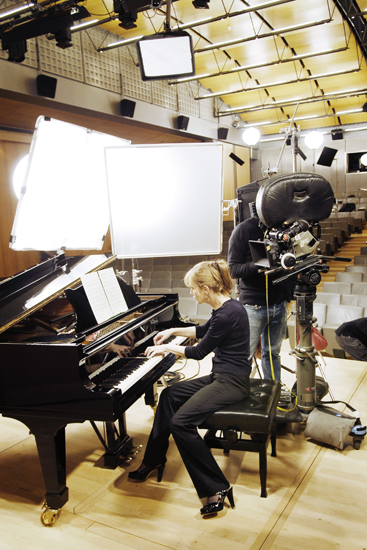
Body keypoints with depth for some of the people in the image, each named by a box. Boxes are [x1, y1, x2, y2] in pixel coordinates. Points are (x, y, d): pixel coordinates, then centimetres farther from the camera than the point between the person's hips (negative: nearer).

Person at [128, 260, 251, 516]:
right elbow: (203, 330, 26)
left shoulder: (228, 314, -23)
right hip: (221, 377, 10)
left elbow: (199, 352, -14)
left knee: (181, 422, -18)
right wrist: (173, 331, 28)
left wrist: (167, 348, 0)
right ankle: (154, 459, 24)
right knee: (169, 395, 11)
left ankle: (217, 488, -9)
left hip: (232, 382, -10)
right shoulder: (226, 306, 6)